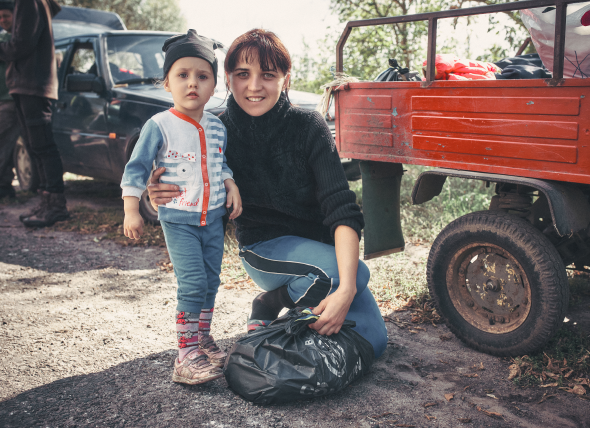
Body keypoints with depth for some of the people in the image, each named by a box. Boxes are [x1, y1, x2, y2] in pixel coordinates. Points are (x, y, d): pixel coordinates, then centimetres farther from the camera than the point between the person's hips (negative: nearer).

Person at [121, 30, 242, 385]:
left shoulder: (217, 127, 6)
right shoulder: (159, 125, -9)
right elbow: (137, 168, -6)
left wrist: (233, 187, 3)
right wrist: (131, 210, -11)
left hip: (214, 217, 5)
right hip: (178, 219, -5)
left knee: (211, 281, 11)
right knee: (192, 283, -13)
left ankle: (203, 338, 29)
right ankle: (186, 354, -5)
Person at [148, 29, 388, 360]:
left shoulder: (309, 127, -16)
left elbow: (342, 209, -24)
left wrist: (346, 290, -37)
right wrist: (160, 199, -32)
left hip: (322, 245, 2)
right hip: (265, 246, -2)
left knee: (373, 342, -11)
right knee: (358, 273, -30)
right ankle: (269, 305, -3)